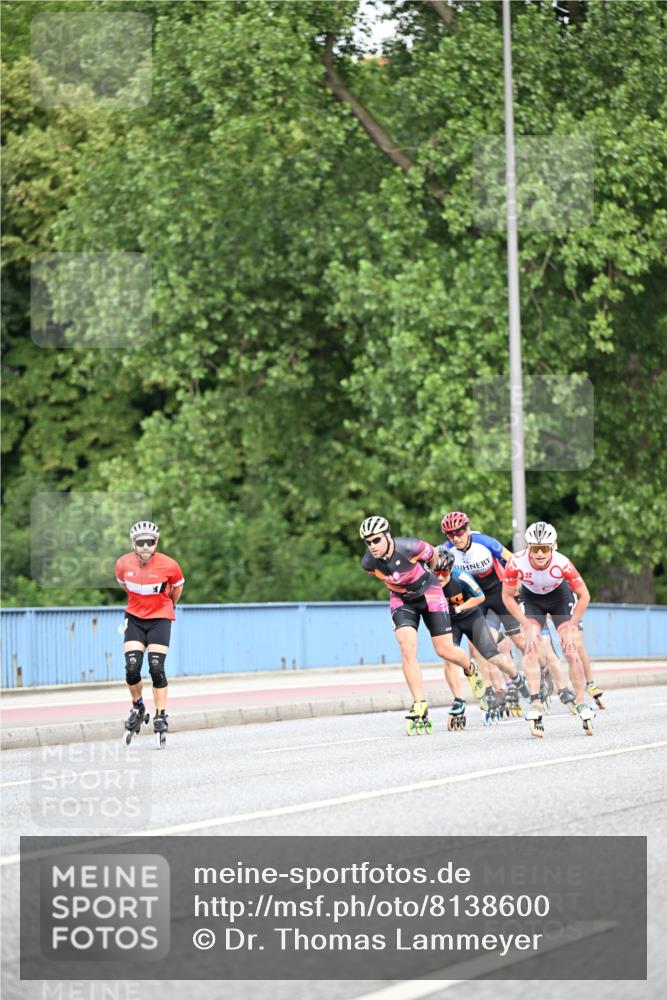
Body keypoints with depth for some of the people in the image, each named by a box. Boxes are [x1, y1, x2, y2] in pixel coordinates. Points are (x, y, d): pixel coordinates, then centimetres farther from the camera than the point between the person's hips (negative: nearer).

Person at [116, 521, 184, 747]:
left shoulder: (168, 565, -16)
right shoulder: (123, 564, -11)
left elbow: (178, 585, 6)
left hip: (160, 618, -2)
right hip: (135, 618, 2)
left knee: (157, 668, -12)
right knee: (132, 667, -12)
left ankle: (161, 719, -3)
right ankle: (138, 708, 14)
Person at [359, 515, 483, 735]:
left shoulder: (410, 548, -31)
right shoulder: (368, 563, -20)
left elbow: (433, 555, -8)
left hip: (429, 594, -2)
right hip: (402, 600, 2)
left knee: (445, 651, 0)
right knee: (407, 650, -18)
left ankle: (470, 669, 35)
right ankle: (419, 707, -14)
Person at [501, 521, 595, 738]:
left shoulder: (562, 563, -35)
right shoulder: (516, 562, -34)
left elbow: (584, 596, -21)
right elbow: (507, 596, -18)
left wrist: (571, 627, -21)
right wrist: (527, 626, -22)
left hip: (558, 596, 0)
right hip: (531, 597, 0)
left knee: (571, 650, -8)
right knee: (530, 646, -18)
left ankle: (581, 704, 3)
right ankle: (536, 704, -19)